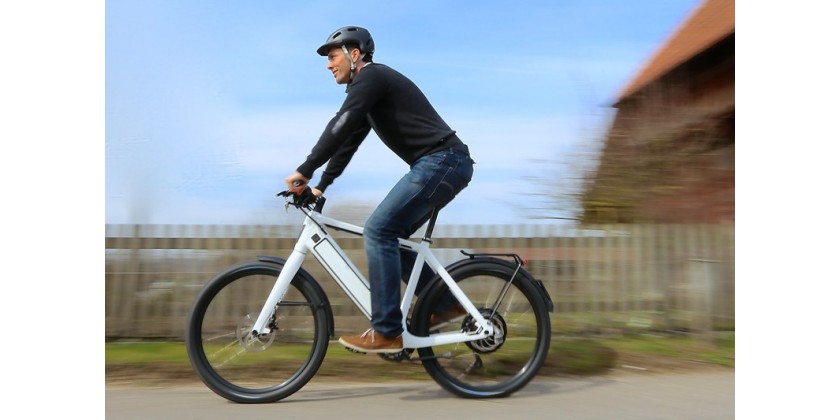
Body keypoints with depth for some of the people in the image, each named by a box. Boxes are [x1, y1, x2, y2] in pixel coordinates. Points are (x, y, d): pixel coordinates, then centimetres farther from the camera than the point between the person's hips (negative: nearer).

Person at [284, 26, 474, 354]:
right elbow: (347, 141, 26)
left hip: (441, 161, -10)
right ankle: (444, 303, 18)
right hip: (446, 164, 10)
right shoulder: (368, 88, 24)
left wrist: (305, 170, -18)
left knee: (379, 230, -14)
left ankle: (386, 332, -11)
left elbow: (341, 127, -19)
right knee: (393, 234, 13)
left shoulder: (372, 75, -6)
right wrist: (321, 186, 24)